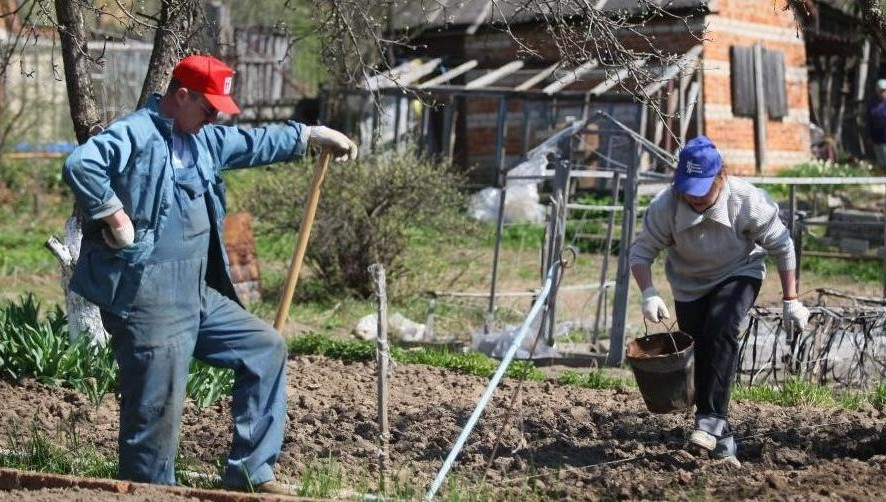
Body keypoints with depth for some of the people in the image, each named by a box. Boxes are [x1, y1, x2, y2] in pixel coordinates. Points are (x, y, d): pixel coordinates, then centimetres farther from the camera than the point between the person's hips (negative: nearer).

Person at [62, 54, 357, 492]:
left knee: (266, 348, 14)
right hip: (147, 303, -10)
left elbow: (254, 143, 31)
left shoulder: (203, 139, 16)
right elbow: (79, 165, -29)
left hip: (198, 296, 10)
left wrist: (312, 134, 32)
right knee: (156, 411, -7)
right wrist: (116, 218, -24)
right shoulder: (136, 134, -13)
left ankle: (249, 473, 17)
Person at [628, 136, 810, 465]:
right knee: (700, 355, 1)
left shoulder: (747, 201, -28)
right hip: (690, 285, 3)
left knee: (720, 328, -31)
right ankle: (722, 442, 16)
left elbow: (782, 247, -15)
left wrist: (791, 301, -13)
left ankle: (712, 417, -26)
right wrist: (648, 293, -35)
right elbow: (641, 251, -17)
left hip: (739, 275, -2)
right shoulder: (665, 206, -26)